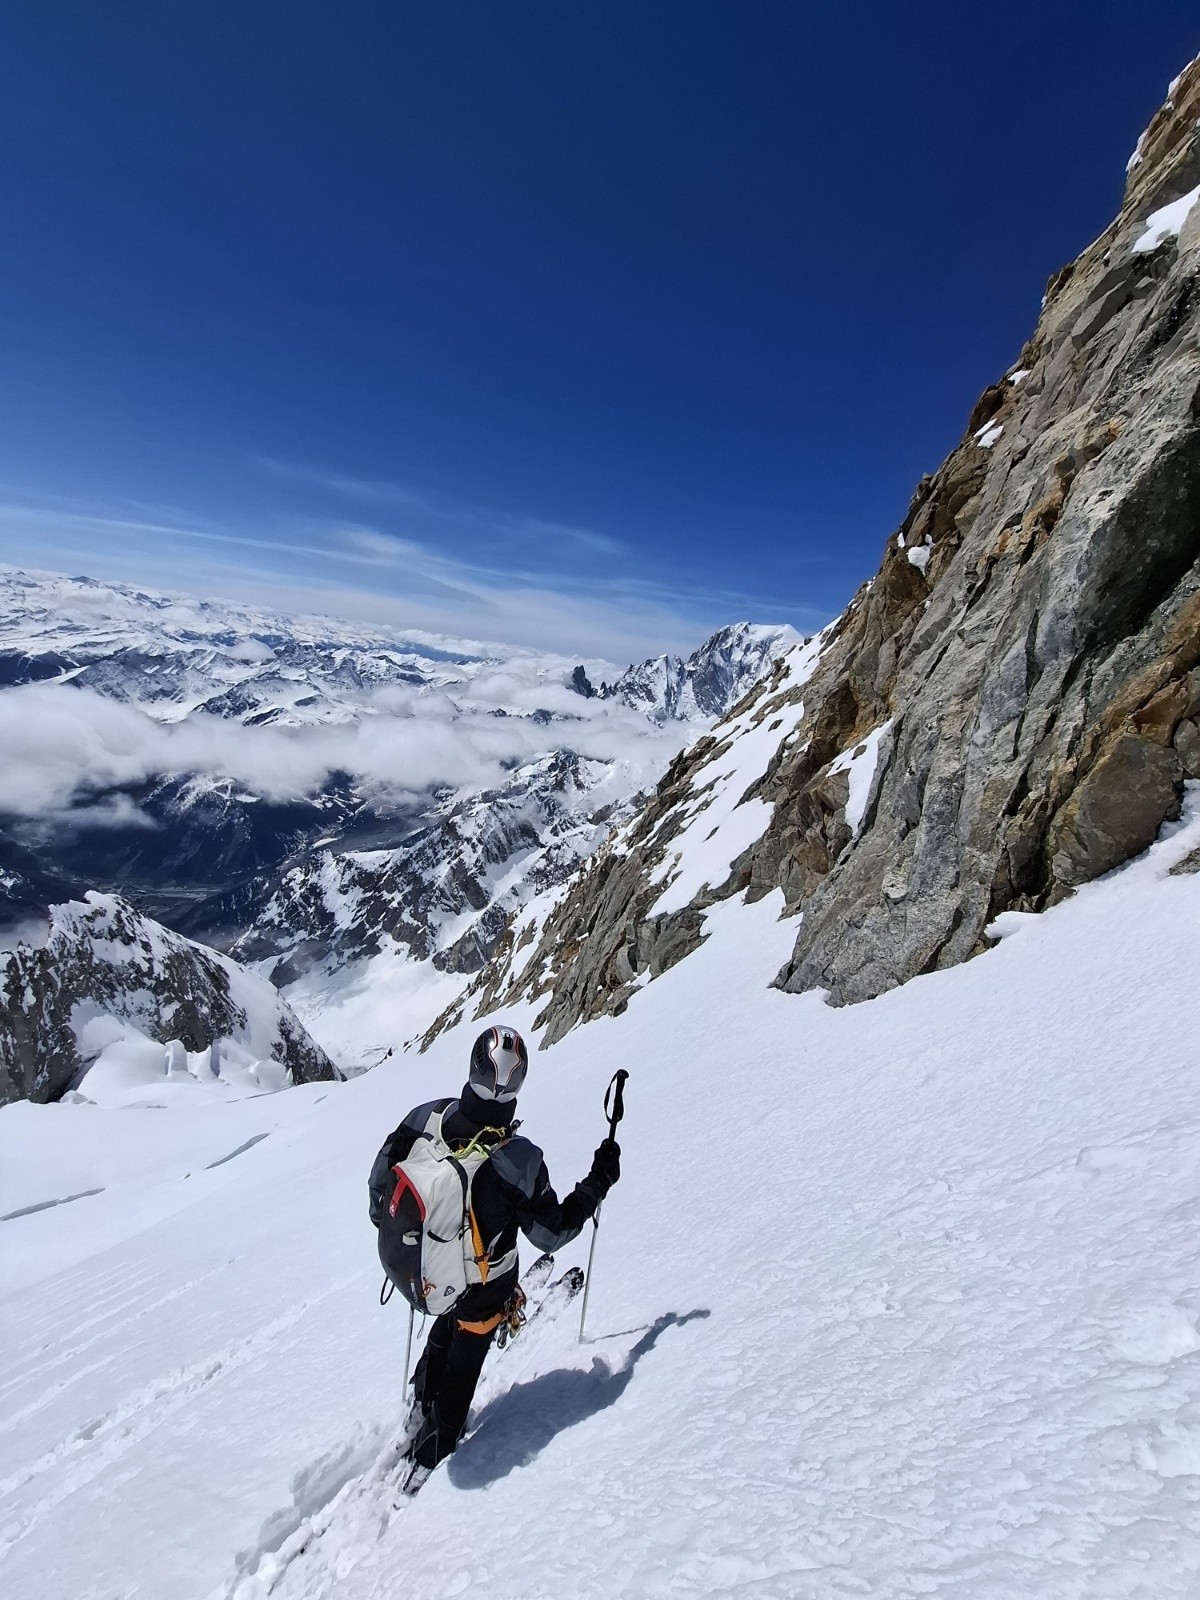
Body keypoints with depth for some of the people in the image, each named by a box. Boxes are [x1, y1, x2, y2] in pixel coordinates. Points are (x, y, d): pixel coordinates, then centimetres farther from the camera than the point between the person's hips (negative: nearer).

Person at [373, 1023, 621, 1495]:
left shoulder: (426, 1117, -27)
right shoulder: (521, 1158, -37)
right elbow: (552, 1234, -21)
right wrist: (599, 1182, -13)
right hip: (485, 1288, -3)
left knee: (442, 1337, 36)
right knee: (463, 1366, 26)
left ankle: (419, 1417, 58)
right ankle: (430, 1460, 48)